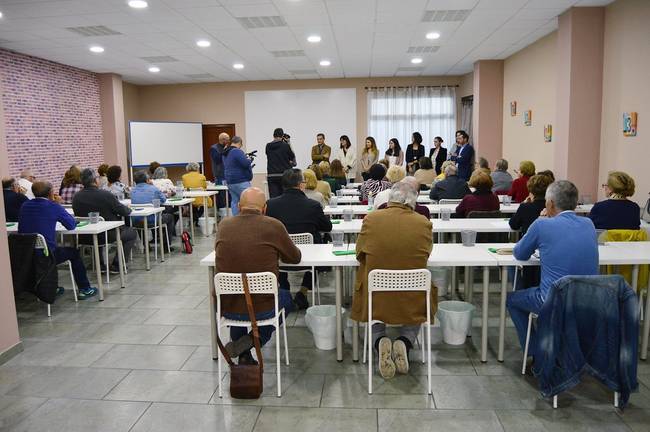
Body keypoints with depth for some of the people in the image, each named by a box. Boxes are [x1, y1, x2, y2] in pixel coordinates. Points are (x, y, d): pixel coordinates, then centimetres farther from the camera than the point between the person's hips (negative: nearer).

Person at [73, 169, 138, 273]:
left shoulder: (76, 197, -3)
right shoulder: (105, 195, -18)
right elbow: (124, 212, -10)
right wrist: (128, 209, 15)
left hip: (84, 237, 6)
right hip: (107, 235, -6)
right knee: (132, 232, 16)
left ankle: (100, 264, 34)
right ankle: (116, 265, 11)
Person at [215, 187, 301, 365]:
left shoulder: (224, 225, 0)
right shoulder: (274, 226, -11)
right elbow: (295, 257, 4)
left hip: (226, 308, 3)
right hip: (262, 309, -3)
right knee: (286, 297, 29)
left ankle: (244, 355, 27)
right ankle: (255, 338, 9)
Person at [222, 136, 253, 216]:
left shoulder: (225, 153, 15)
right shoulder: (237, 151, -15)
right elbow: (246, 163, -23)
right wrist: (249, 159, -2)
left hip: (230, 182, 9)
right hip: (240, 182, -9)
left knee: (234, 201, 9)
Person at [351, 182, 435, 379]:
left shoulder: (370, 219, -11)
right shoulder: (424, 223, -10)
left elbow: (360, 254, 2)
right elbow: (426, 254, 7)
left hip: (375, 296, 0)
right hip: (412, 298, 0)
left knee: (374, 321, 31)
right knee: (415, 317, 33)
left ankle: (379, 341, -1)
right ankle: (405, 342, 5)